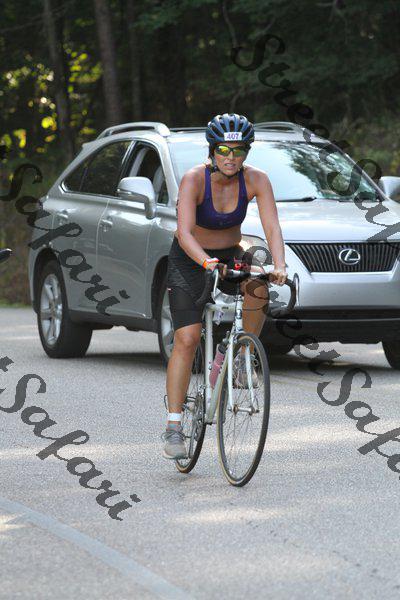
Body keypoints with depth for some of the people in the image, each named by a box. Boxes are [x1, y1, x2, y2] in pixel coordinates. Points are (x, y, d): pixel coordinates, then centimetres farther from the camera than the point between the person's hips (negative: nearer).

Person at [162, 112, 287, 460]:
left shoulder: (256, 180, -15)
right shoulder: (195, 179, -24)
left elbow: (272, 227, -24)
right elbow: (185, 232, -34)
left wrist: (279, 265, -42)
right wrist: (207, 262, -52)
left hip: (231, 256, 3)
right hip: (190, 261, -2)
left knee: (258, 287, -32)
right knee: (187, 340, -15)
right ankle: (174, 426, -11)